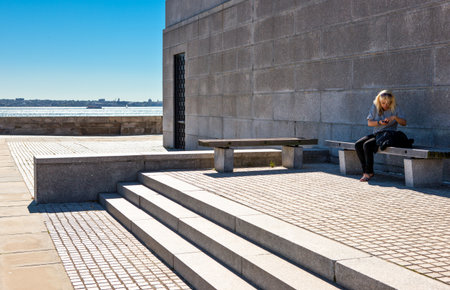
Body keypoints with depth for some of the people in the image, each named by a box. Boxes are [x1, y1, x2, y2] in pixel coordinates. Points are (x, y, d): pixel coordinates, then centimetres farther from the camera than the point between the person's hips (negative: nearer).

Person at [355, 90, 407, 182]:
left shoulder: (395, 108, -4)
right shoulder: (375, 107, 2)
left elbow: (404, 123, -6)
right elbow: (369, 123, 1)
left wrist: (395, 117, -23)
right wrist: (379, 122, -18)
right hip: (376, 133, 5)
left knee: (367, 145, -29)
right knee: (357, 145, -18)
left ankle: (369, 172, -19)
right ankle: (365, 170, -14)